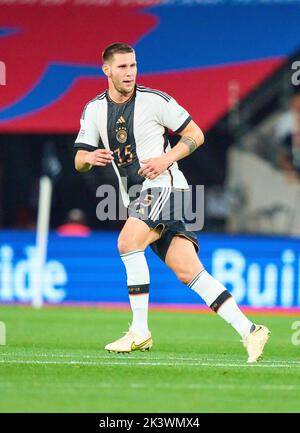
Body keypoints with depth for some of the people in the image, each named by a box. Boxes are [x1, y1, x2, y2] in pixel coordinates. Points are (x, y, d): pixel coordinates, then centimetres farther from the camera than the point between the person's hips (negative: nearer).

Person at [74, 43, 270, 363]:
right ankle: (249, 331, -7)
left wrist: (166, 158, -13)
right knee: (189, 272, -5)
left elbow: (195, 135, 1)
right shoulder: (94, 110, 10)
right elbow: (79, 161, 14)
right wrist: (89, 158, -9)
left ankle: (140, 332, -17)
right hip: (138, 200, 5)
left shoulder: (155, 100, -4)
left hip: (163, 186, -5)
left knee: (127, 242, -25)